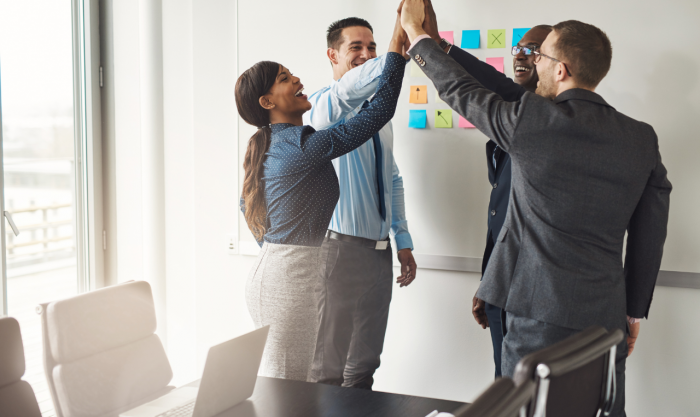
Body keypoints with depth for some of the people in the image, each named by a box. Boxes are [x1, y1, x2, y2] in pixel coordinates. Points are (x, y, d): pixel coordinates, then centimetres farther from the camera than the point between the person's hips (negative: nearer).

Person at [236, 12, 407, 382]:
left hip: (270, 267, 10)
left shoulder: (265, 145, 13)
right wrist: (397, 48, -15)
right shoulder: (301, 144, -17)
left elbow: (246, 204, 26)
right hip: (289, 278, -10)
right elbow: (379, 111, -19)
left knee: (272, 381, 15)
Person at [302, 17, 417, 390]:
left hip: (379, 250, 7)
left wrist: (403, 241, 16)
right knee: (328, 366, 2)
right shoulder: (323, 104, -10)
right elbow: (350, 90, -33)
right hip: (341, 247, -7)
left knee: (364, 362, 15)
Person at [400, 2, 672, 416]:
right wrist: (634, 311, 19)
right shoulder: (642, 138, 4)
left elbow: (461, 91, 5)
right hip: (607, 316, 5)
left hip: (541, 315, -5)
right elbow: (650, 236, 9)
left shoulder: (534, 119, -10)